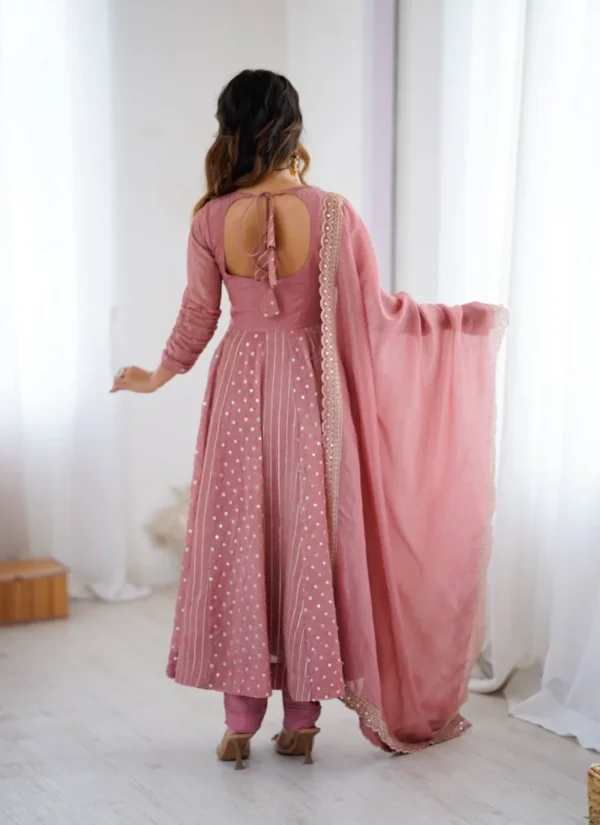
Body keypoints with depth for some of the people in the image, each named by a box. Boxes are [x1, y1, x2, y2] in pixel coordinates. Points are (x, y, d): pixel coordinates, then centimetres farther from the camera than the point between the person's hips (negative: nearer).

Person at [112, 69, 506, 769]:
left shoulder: (211, 220, -7)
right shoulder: (333, 215, -11)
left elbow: (197, 318, 1)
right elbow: (374, 313, -5)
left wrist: (157, 377, 20)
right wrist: (469, 319, 9)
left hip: (240, 394, 1)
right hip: (312, 395, -1)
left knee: (237, 542, 9)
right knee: (308, 546, 9)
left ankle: (240, 722, 15)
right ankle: (301, 718, 17)